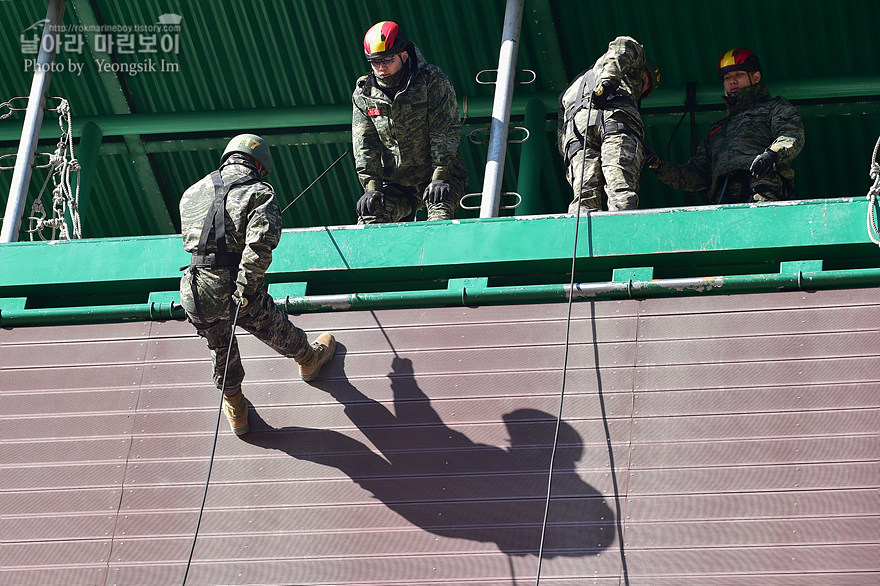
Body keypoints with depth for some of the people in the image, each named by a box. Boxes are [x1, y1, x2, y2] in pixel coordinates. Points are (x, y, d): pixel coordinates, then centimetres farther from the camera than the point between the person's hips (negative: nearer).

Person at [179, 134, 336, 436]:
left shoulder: (192, 193, 12)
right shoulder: (259, 192, -4)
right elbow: (260, 243, -21)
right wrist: (245, 288, -18)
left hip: (195, 295, 4)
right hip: (236, 291, -4)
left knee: (220, 349, 29)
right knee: (277, 329, 27)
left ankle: (236, 413, 47)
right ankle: (310, 359, 57)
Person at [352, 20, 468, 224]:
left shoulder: (432, 80, -8)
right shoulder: (363, 94, 3)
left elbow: (445, 130, -13)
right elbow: (364, 144, 1)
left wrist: (439, 177, -21)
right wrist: (371, 186, -12)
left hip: (439, 175, -3)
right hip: (396, 183, 4)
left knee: (440, 215, -30)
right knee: (368, 218, -17)